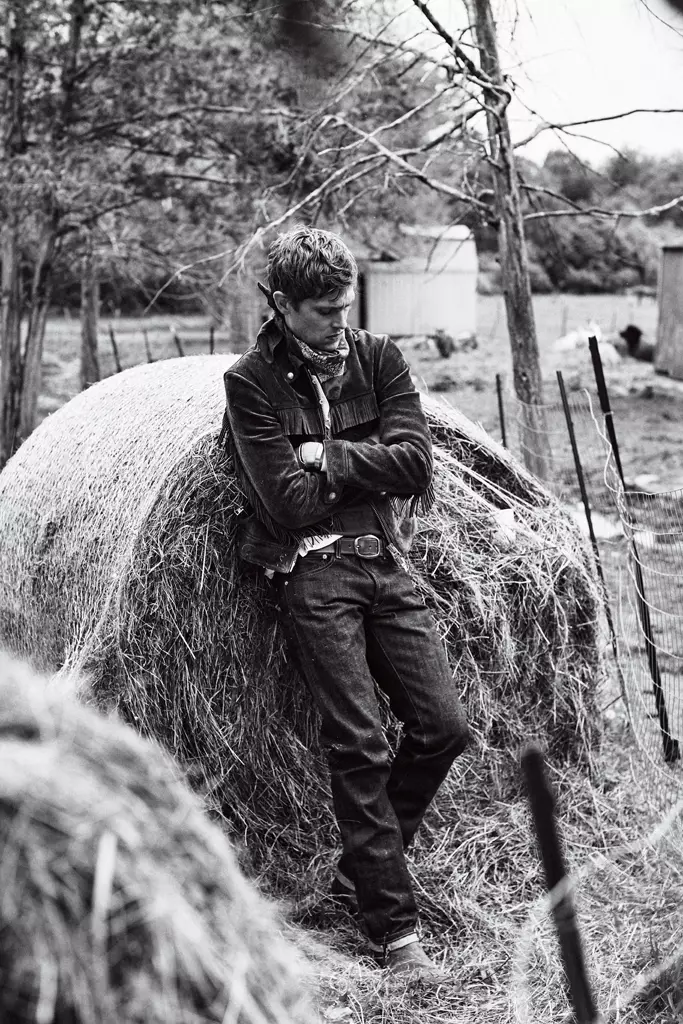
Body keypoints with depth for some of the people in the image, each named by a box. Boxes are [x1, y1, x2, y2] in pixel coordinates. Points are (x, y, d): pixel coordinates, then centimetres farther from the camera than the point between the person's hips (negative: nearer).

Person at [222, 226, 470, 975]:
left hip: (384, 562, 5)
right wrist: (367, 468, -2)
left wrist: (328, 456, -8)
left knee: (443, 725, 0)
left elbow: (414, 460, -2)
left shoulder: (377, 357, 10)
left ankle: (361, 867, 20)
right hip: (313, 572, -5)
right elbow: (291, 501, -12)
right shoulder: (253, 381, -3)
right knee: (359, 747, -8)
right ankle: (393, 926, 1)